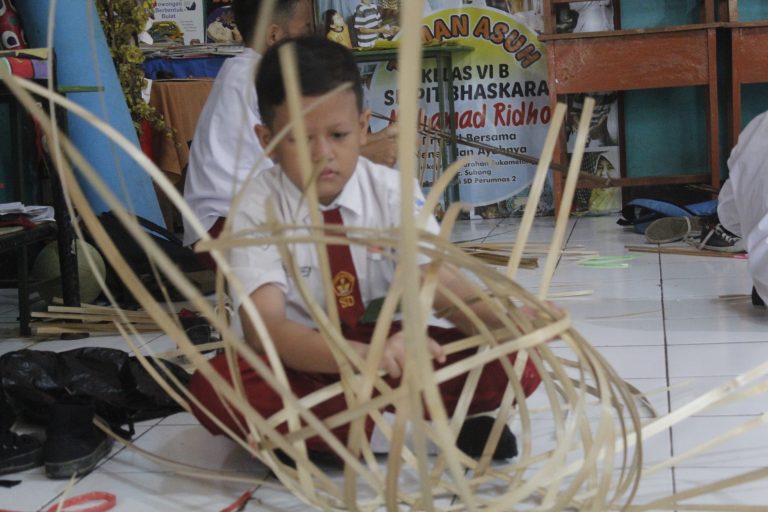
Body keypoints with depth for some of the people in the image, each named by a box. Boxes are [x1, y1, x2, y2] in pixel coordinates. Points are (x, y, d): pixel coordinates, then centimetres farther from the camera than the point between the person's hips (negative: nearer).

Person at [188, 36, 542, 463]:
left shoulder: (394, 192, -9)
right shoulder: (257, 209, -17)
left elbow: (445, 288, -20)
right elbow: (265, 326, -31)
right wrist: (367, 356, -49)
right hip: (303, 360, -2)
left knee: (514, 364, -22)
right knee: (215, 388, -35)